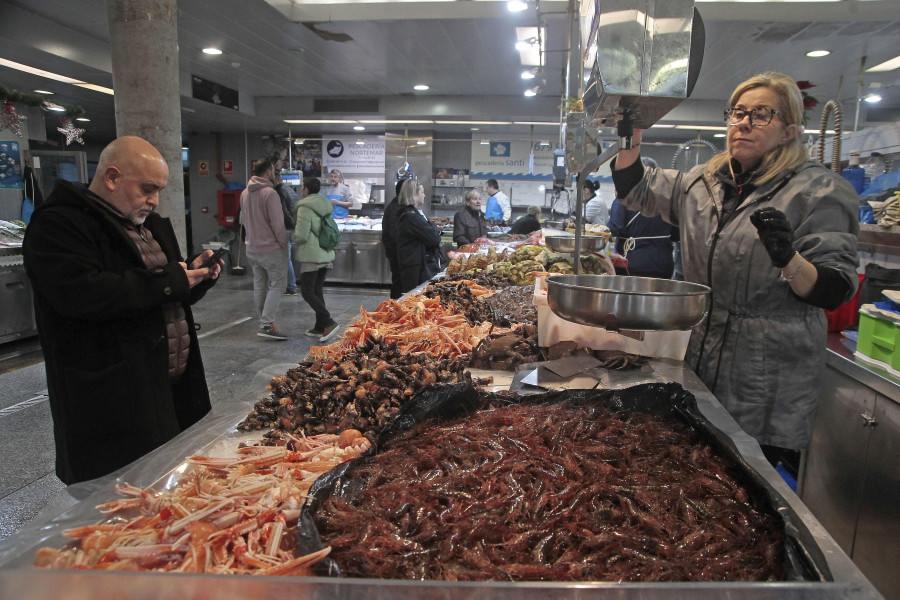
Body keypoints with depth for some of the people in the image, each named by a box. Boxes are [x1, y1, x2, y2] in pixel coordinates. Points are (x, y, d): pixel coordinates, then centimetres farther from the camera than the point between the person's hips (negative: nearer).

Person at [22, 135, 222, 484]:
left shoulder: (151, 223, 17)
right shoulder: (57, 225, -10)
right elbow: (84, 294, -28)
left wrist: (195, 277, 1)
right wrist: (170, 280, -19)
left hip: (173, 390, 8)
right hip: (111, 408, -8)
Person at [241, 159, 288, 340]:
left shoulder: (244, 194, 10)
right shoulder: (270, 193, -16)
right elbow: (277, 223, -17)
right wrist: (283, 244, -8)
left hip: (252, 249, 8)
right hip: (271, 248, -8)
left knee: (259, 286, 14)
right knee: (277, 285, -2)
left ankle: (263, 324, 20)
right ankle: (267, 324, -9)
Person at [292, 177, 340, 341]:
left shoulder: (305, 208, -14)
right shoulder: (325, 205, 12)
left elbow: (301, 235, -17)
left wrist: (292, 235, 3)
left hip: (311, 255, -8)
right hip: (325, 254, 8)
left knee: (307, 292, -3)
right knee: (317, 291, 15)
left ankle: (329, 323, -14)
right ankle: (320, 327, 19)